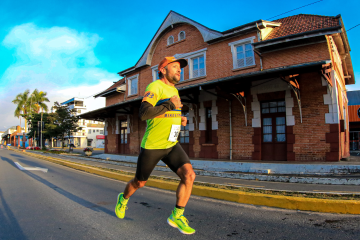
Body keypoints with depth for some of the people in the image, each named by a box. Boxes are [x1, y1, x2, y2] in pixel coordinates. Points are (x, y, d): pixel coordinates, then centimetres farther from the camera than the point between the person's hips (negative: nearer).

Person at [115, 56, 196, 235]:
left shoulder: (174, 90, 12)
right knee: (139, 183, 14)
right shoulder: (155, 87, -15)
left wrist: (180, 119, 8)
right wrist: (170, 104, -24)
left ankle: (176, 216, 2)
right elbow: (143, 113, -30)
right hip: (152, 146, -6)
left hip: (172, 145, 6)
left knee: (189, 175, -15)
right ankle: (123, 199, 48)